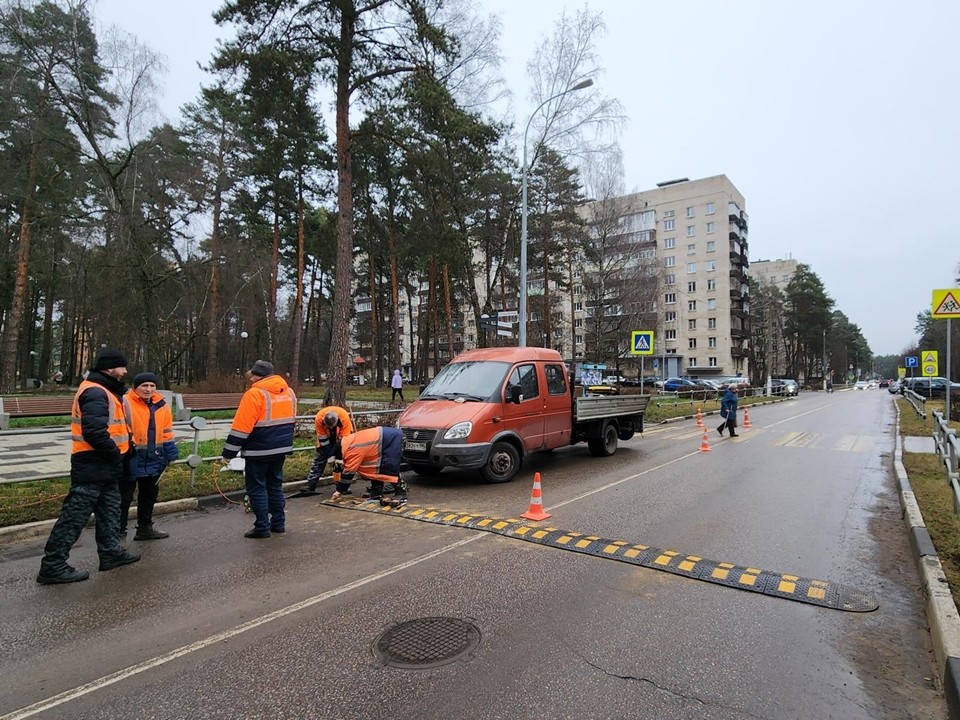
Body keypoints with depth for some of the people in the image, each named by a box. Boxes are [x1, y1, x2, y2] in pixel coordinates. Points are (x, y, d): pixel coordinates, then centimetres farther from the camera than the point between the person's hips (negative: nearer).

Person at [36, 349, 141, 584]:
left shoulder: (105, 391, 15)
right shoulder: (95, 392, -19)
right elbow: (94, 432, -29)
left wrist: (125, 443, 9)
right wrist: (116, 452, -16)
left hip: (104, 466, 11)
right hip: (92, 466, -11)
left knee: (109, 511, 19)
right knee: (74, 516, -4)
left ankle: (110, 552, 30)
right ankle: (53, 566, 3)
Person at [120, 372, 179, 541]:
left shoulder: (161, 404, 6)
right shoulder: (126, 403, -13)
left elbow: (166, 431, 13)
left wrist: (170, 453, 11)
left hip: (153, 458, 7)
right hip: (131, 457, -7)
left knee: (150, 493, 17)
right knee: (124, 495, 2)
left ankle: (145, 528, 32)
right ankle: (119, 532, 14)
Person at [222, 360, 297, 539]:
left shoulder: (255, 394, -16)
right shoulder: (288, 392, 8)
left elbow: (241, 427, -17)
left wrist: (229, 453, -11)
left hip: (259, 450, -7)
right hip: (281, 448, 7)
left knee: (257, 488, 4)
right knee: (275, 485, 17)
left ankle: (262, 527, 7)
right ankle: (278, 523, 21)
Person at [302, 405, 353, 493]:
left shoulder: (344, 417, -39)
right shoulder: (319, 419, -35)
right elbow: (323, 440, -25)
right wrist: (330, 456, -24)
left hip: (342, 433, -1)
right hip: (325, 435, 1)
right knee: (319, 457, -2)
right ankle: (310, 486, 2)